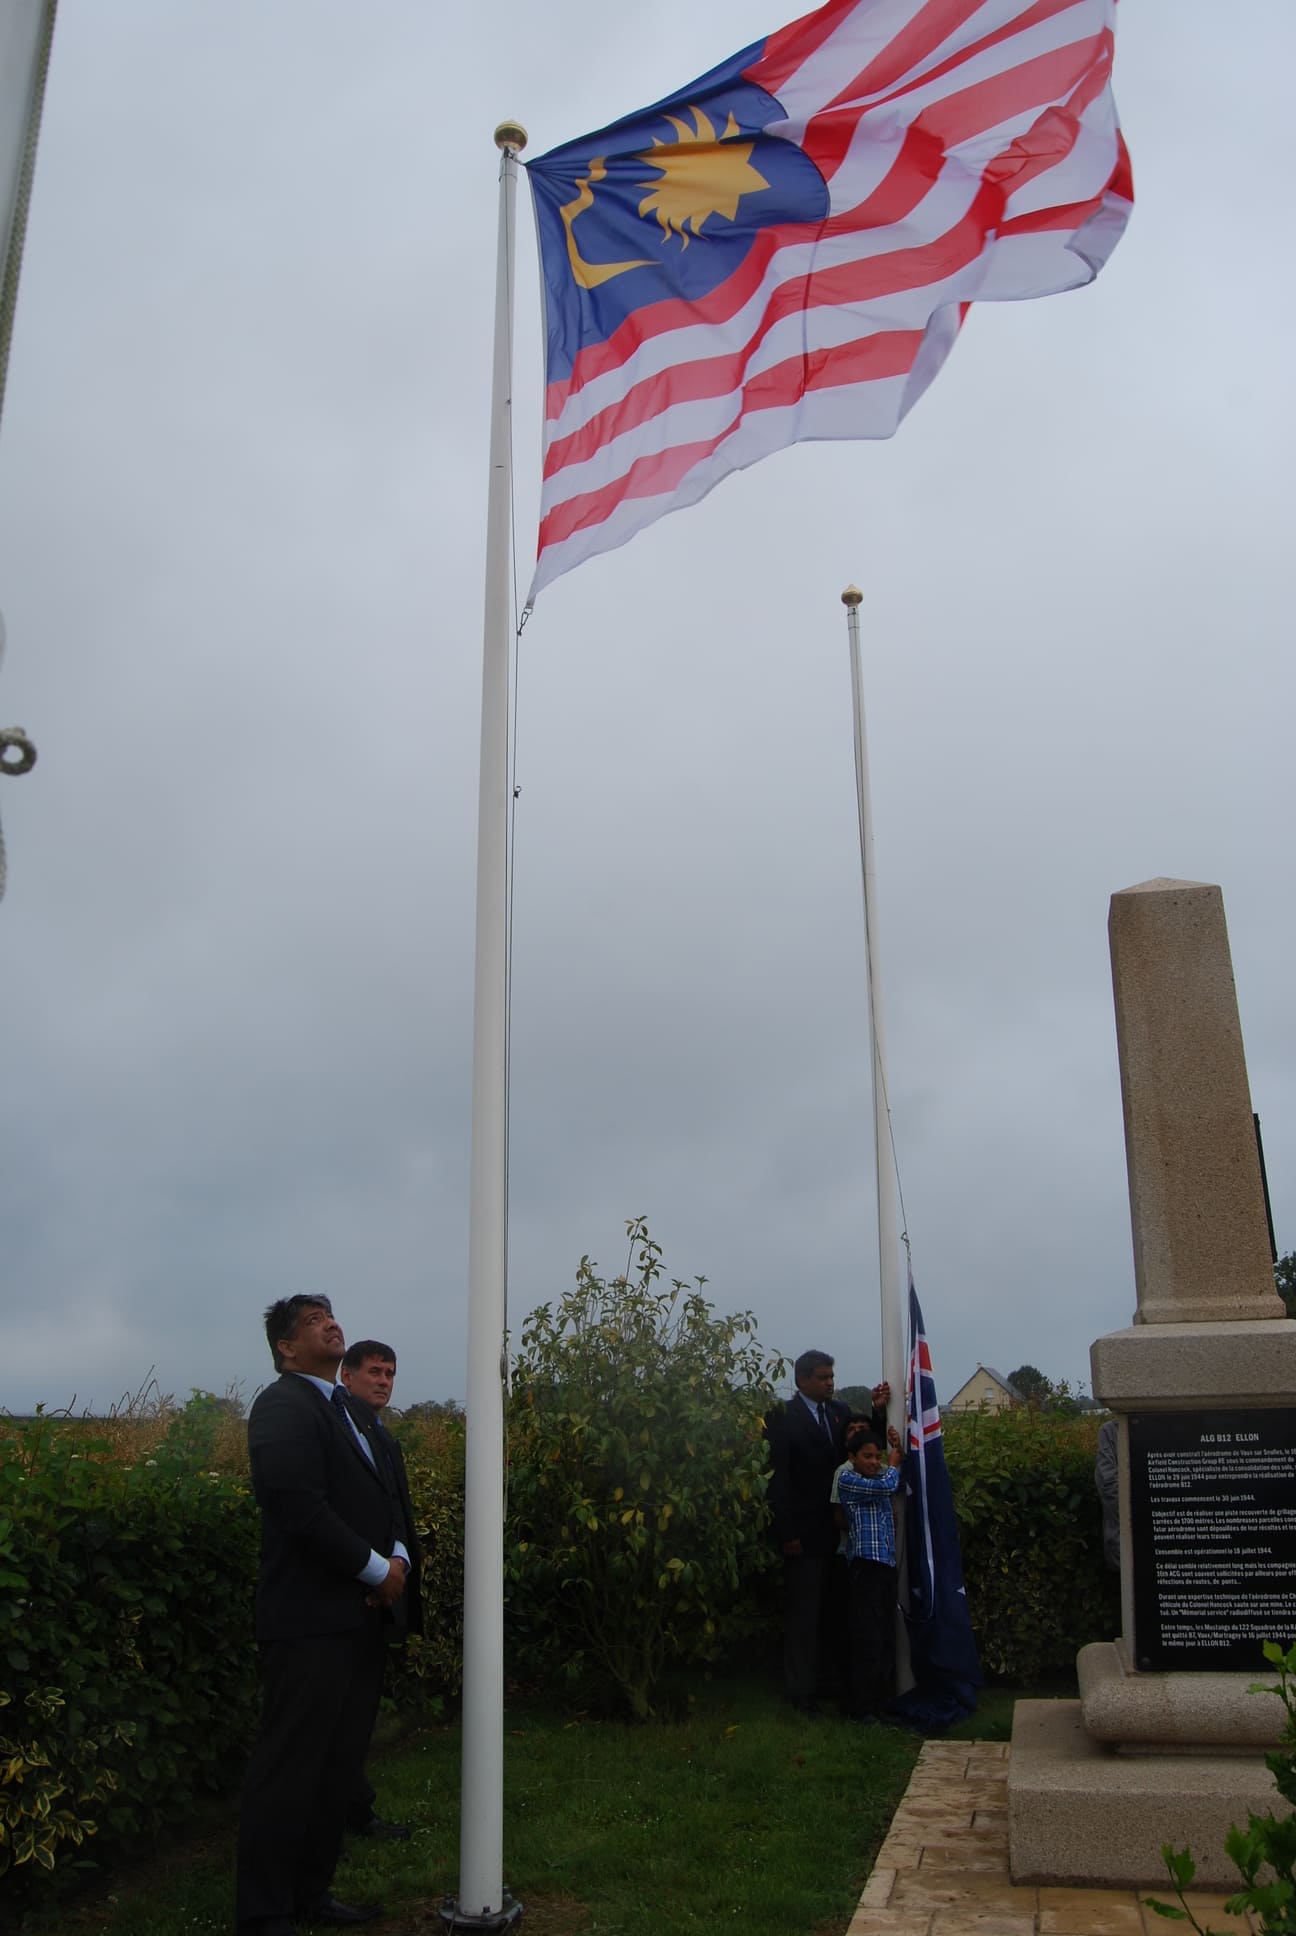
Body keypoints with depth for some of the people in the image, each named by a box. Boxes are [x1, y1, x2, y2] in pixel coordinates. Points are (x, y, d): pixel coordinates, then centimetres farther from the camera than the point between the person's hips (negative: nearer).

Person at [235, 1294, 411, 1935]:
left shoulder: (344, 1408, 18)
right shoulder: (283, 1407, -12)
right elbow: (301, 1506, -22)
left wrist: (398, 1557, -3)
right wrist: (375, 1568, -14)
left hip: (359, 1615, 9)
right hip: (311, 1621, -9)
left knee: (340, 1764, 16)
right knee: (289, 1768, -1)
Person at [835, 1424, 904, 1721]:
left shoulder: (879, 1480, 18)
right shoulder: (848, 1480, -7)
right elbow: (888, 1485, -16)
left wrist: (898, 1449, 6)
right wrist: (893, 1461, 2)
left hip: (886, 1565, 8)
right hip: (865, 1565, -8)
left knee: (886, 1638, 10)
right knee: (868, 1639, -7)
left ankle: (882, 1700, 19)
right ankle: (861, 1708, -1)